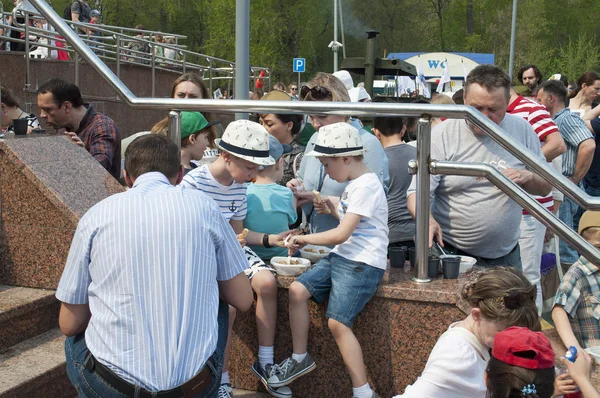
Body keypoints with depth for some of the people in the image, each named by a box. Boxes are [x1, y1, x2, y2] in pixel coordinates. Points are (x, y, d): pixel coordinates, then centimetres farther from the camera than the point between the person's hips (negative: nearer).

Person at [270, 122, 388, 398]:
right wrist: (333, 208, 14)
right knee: (297, 290, -1)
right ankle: (300, 358, 13)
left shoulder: (366, 186, -15)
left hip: (363, 264, -10)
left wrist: (304, 239, -8)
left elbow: (342, 234, -19)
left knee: (338, 322, -18)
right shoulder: (354, 184, 15)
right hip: (340, 257, 10)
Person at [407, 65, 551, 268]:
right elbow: (417, 193, -15)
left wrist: (528, 177, -14)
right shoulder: (442, 135, -10)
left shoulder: (521, 129, 2)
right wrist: (427, 220, -36)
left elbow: (545, 188, 9)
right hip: (451, 254, -3)